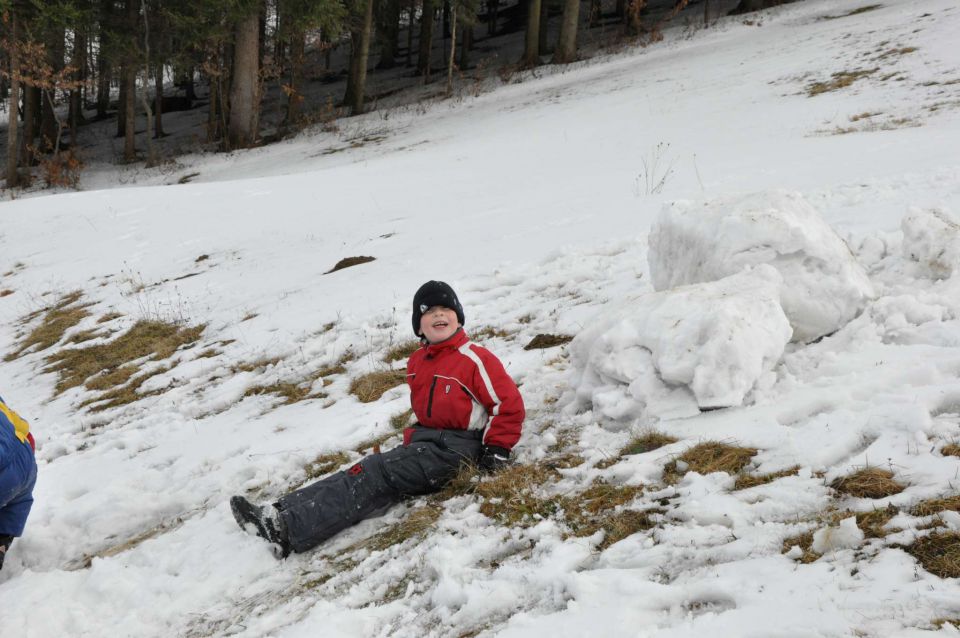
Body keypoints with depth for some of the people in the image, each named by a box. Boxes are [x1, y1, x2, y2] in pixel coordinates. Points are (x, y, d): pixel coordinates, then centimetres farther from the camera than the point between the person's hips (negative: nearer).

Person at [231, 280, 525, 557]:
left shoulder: (476, 359, -9)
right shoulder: (417, 362, 13)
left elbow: (509, 404, -9)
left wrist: (496, 450, -13)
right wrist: (413, 439, 17)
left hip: (456, 448, -7)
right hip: (426, 440, 8)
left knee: (379, 473, -23)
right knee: (366, 473, -15)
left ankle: (290, 528, -34)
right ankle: (283, 514, -29)